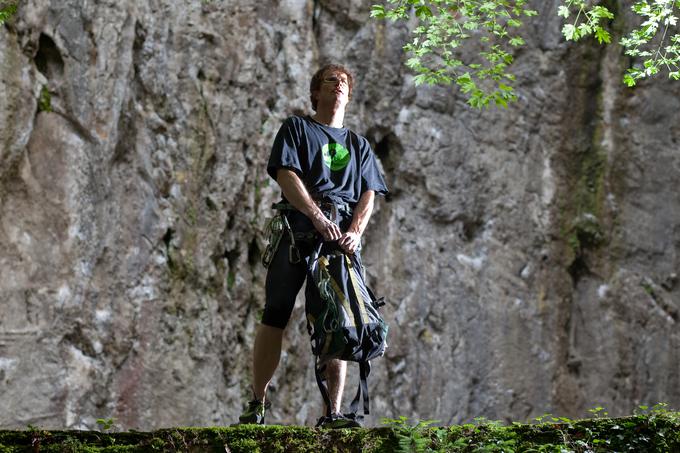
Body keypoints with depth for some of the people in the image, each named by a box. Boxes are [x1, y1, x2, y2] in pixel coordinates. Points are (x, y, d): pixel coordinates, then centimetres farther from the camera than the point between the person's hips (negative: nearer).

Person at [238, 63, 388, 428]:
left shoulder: (359, 145, 27)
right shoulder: (296, 128, 15)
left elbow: (368, 195, 14)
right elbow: (286, 176, -1)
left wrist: (354, 232, -7)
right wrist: (318, 217, -15)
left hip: (343, 236, 3)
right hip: (299, 227, -3)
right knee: (274, 318, -10)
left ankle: (333, 412, -7)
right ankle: (258, 402, -2)